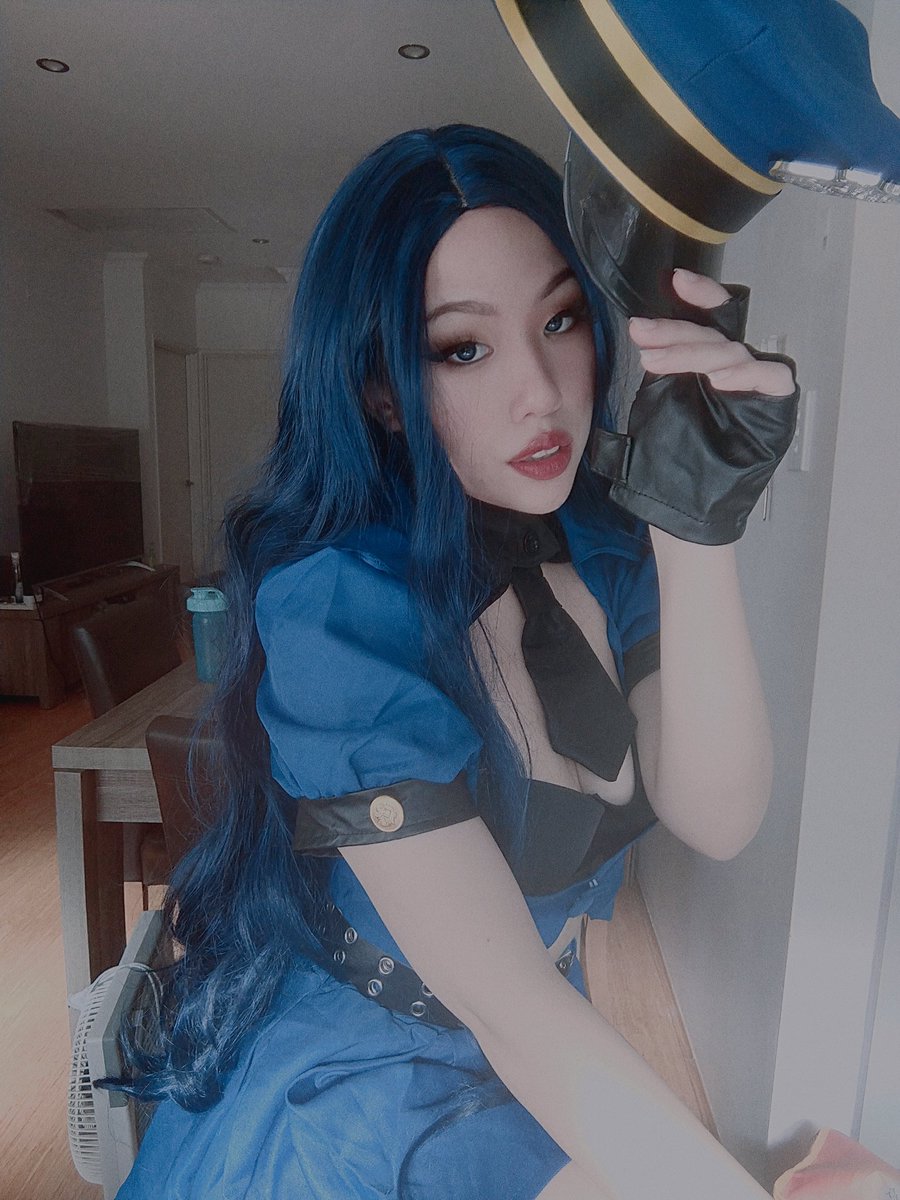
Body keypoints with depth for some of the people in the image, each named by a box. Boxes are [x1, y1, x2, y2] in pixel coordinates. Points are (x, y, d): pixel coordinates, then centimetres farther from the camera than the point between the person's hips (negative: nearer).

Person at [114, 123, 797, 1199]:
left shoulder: (602, 544, -10)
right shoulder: (336, 603, -29)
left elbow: (717, 819, -21)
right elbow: (510, 1010, -28)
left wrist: (698, 535, -32)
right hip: (354, 1082, -5)